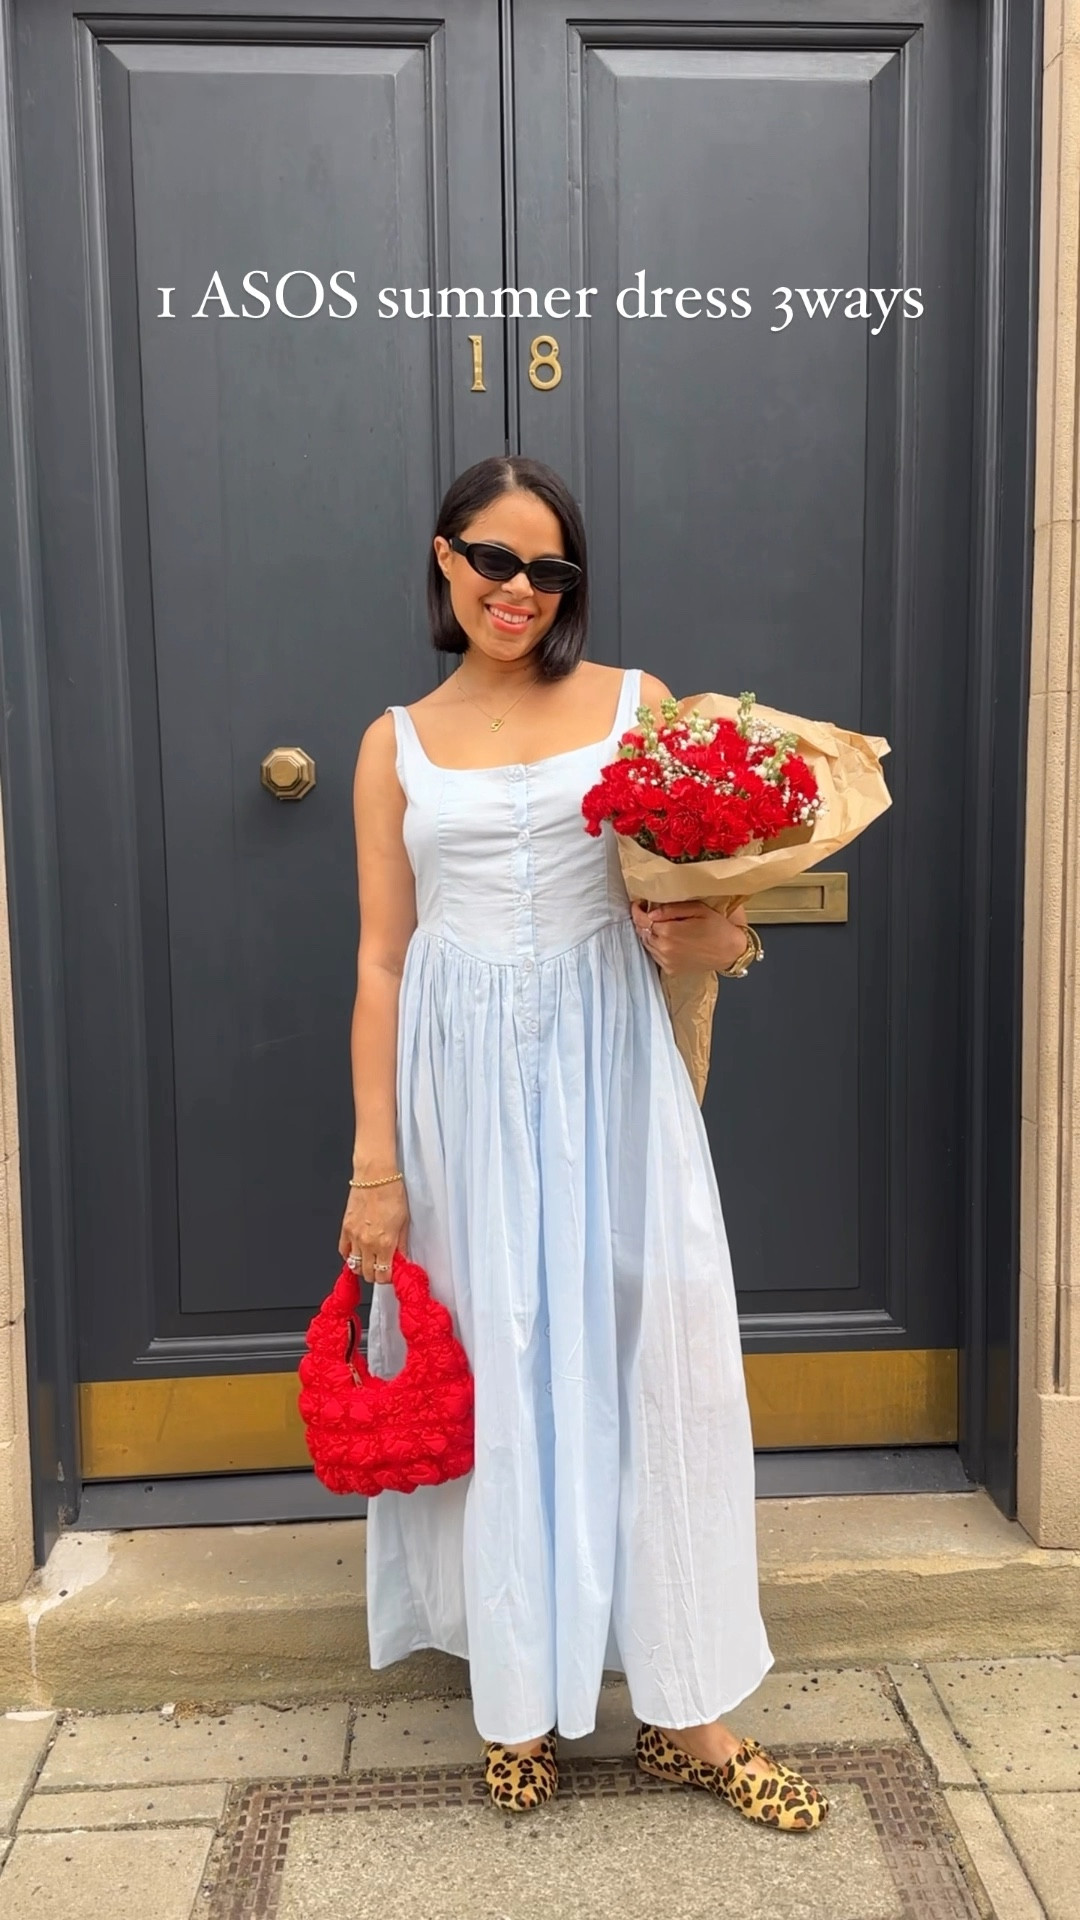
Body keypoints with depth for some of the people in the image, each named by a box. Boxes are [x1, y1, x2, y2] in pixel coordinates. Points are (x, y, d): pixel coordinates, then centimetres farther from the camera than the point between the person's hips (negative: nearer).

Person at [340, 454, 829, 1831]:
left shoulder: (637, 705, 5)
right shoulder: (398, 745, 6)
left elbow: (714, 909, 8)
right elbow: (382, 960, 4)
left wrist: (707, 935, -17)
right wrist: (374, 1169, 0)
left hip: (608, 1067, 0)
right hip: (465, 1082, 1)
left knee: (647, 1355, 1)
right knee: (494, 1371, 7)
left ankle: (685, 1708, 17)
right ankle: (522, 1694, 25)